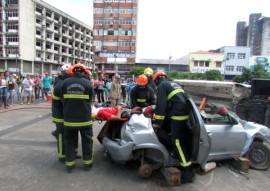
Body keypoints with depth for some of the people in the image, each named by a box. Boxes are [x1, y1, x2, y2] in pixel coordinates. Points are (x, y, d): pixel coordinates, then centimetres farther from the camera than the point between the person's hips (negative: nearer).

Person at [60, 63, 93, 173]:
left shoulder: (65, 82, -1)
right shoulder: (87, 83, -5)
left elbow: (62, 99, 5)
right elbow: (90, 100, 2)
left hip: (69, 117, 2)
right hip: (84, 117, -1)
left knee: (70, 141, 14)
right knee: (87, 140, 13)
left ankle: (69, 165, 21)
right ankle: (88, 163, 22)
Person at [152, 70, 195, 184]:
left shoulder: (161, 86, 1)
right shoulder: (174, 84, 26)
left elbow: (161, 104, -10)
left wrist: (157, 122, -8)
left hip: (177, 114, -9)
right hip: (184, 112, 9)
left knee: (178, 142, -8)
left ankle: (188, 171, -6)